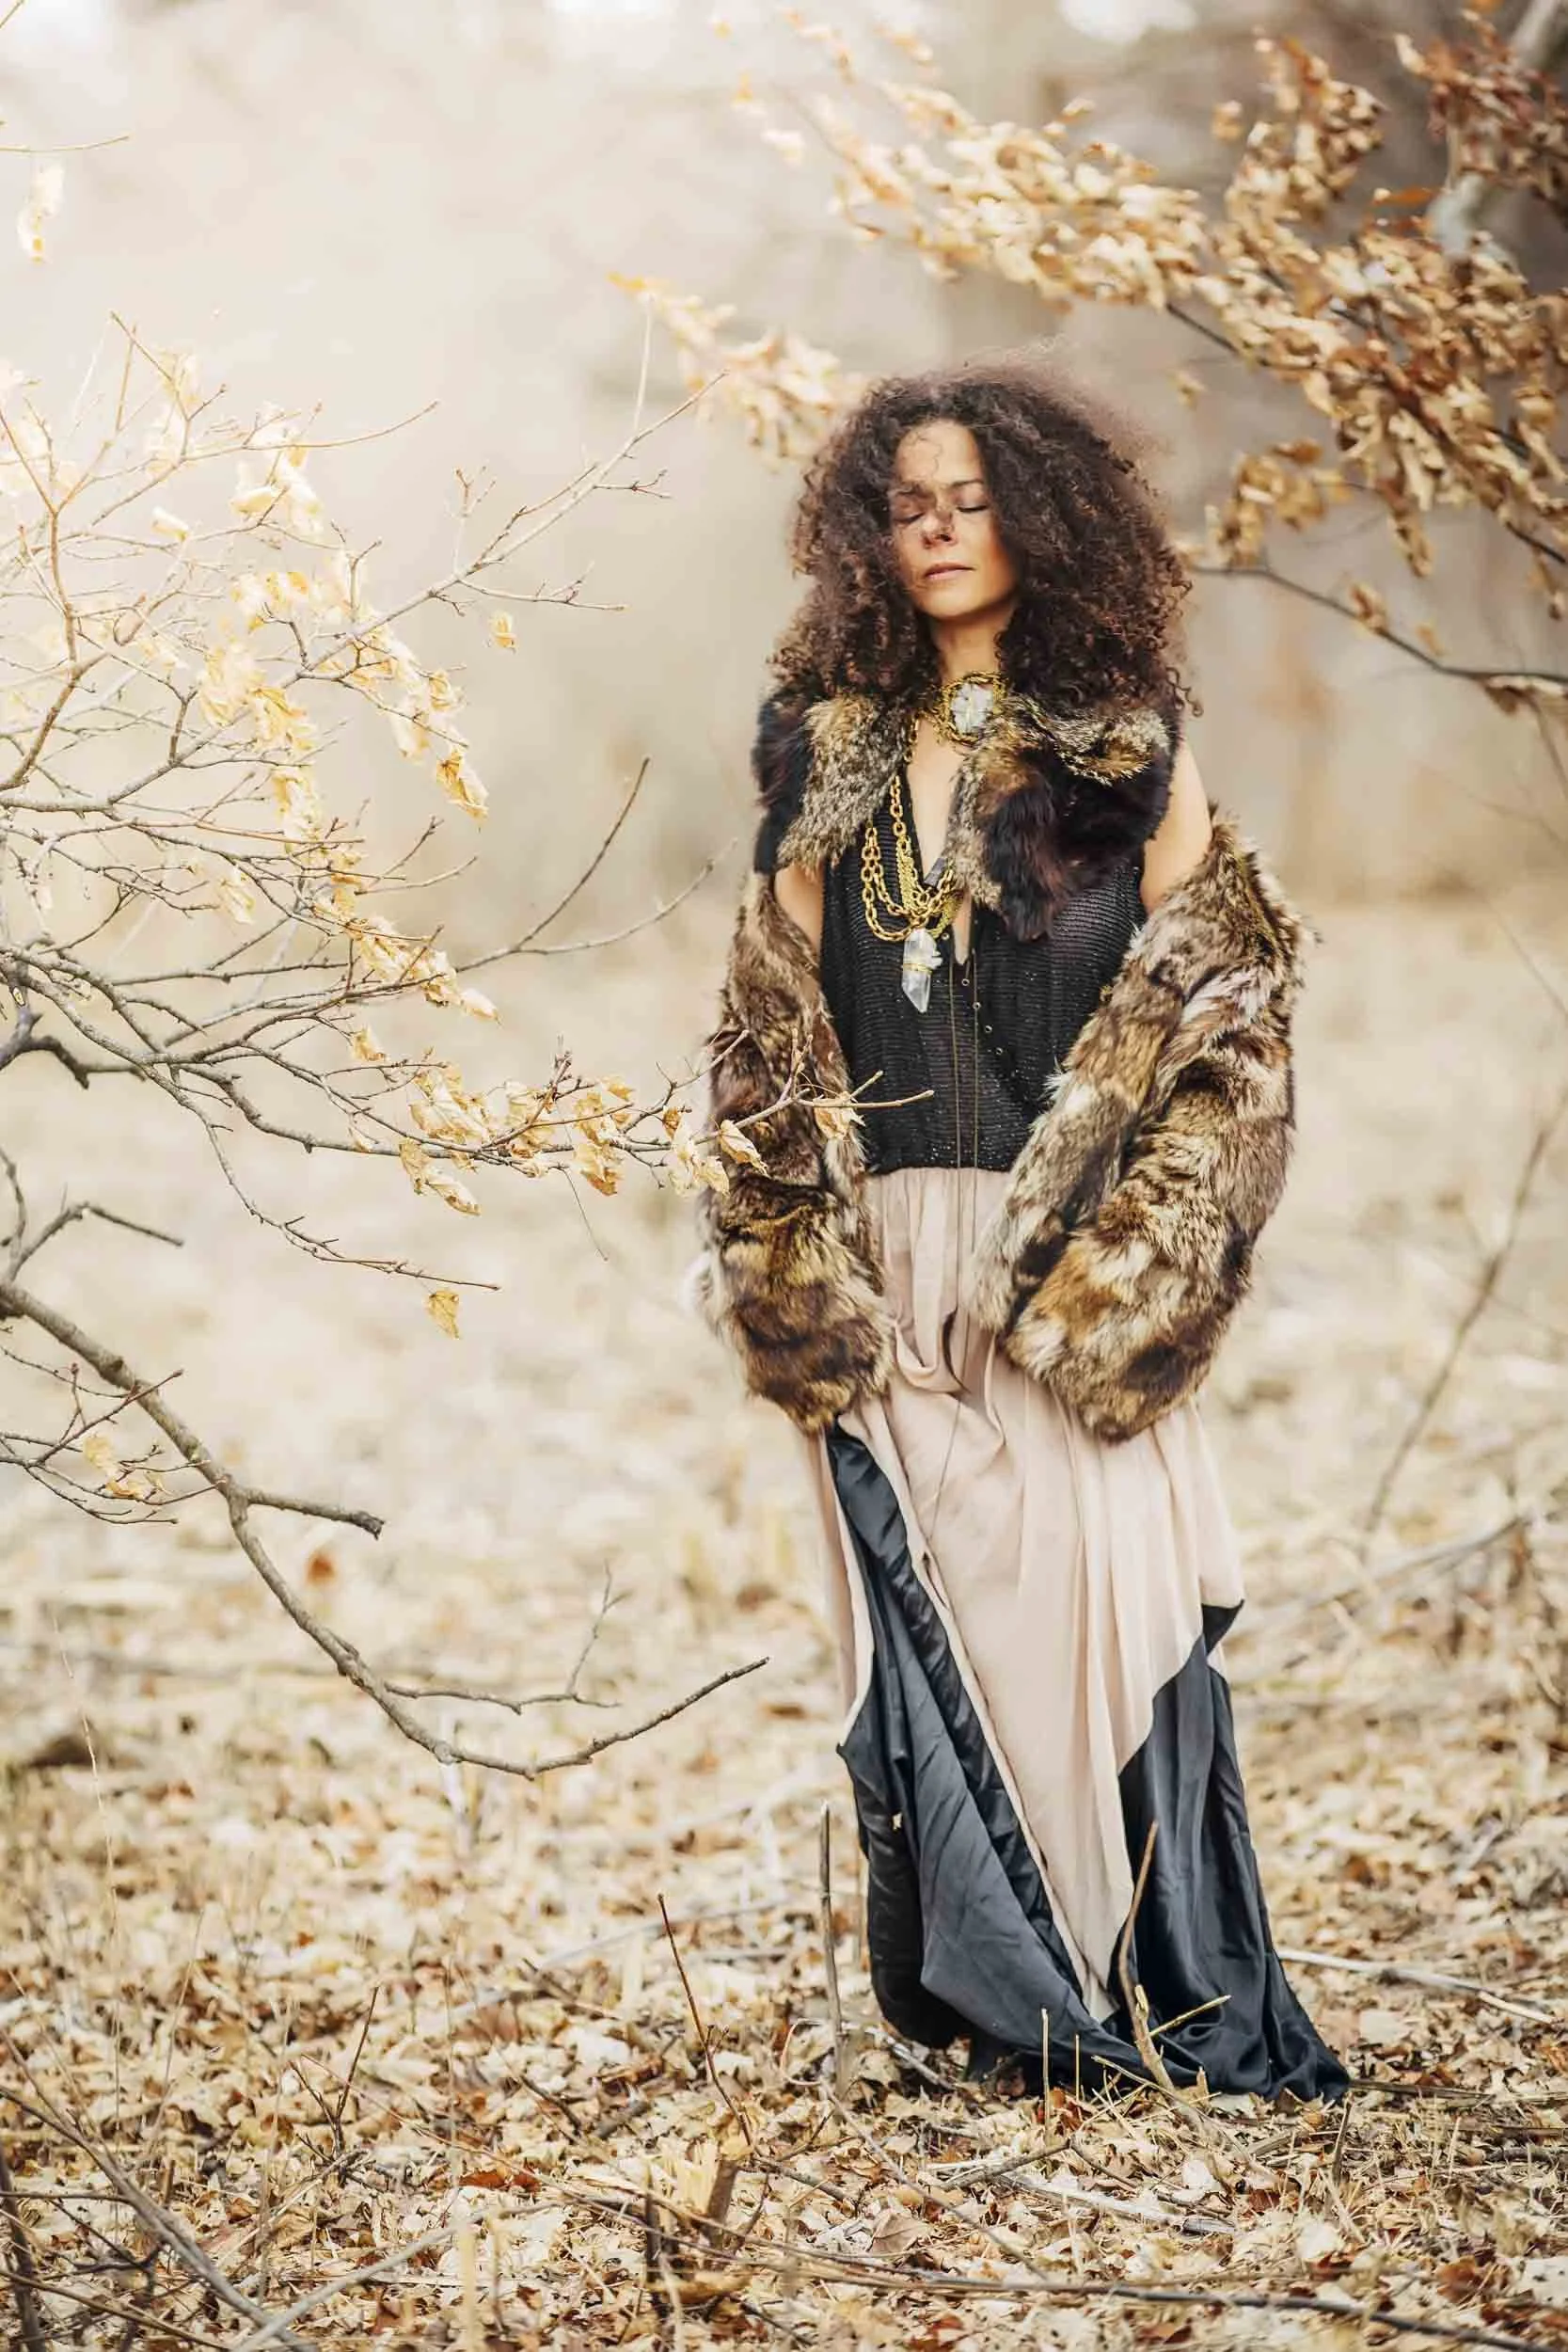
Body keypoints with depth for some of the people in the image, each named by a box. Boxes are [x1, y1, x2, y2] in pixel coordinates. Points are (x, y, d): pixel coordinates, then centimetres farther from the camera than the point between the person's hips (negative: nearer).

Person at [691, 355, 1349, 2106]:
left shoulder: (1126, 746, 4)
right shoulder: (829, 751, 12)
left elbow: (1211, 1007, 0)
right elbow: (775, 1019, 11)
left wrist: (1121, 1257, -10)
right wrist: (793, 1262, -1)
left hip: (1064, 1262, -2)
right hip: (886, 1265, 3)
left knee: (1091, 1585, -7)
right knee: (925, 1607, 0)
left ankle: (1150, 1993, 4)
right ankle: (996, 1997, 9)